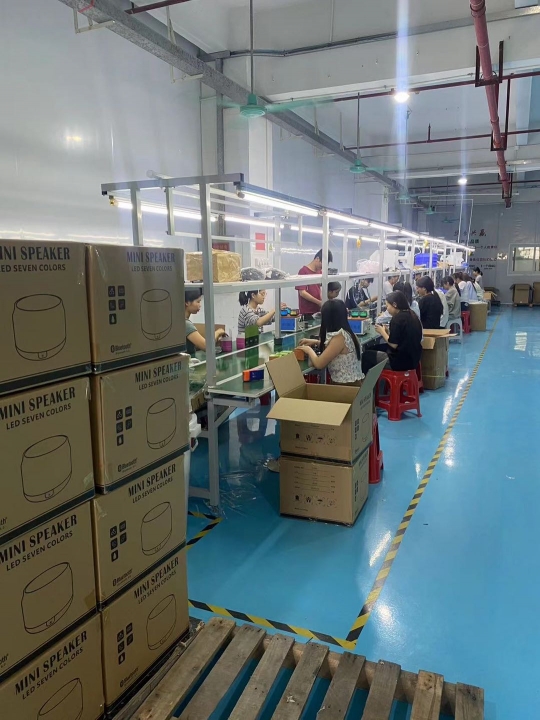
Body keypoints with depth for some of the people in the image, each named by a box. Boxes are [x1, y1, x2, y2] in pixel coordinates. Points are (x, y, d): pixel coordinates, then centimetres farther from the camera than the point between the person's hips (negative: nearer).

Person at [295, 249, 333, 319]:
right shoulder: (303, 271, -10)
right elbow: (302, 292, -15)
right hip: (307, 312, -6)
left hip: (318, 310, 6)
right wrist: (319, 302, -16)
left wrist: (323, 300, 2)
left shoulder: (320, 272, 10)